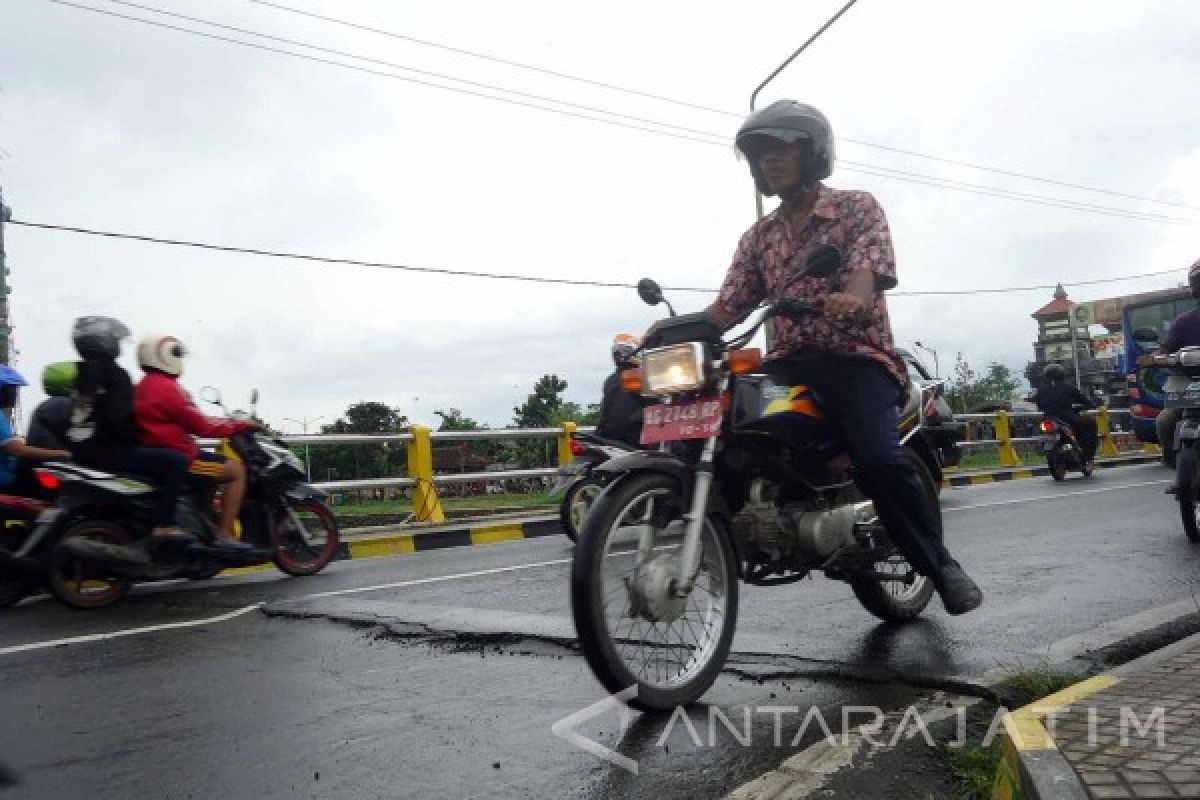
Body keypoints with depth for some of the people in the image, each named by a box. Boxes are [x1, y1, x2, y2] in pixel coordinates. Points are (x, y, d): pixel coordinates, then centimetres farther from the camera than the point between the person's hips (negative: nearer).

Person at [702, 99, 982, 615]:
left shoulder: (857, 207, 6)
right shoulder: (758, 237, 19)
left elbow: (869, 268, -14)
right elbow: (727, 308, 9)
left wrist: (851, 298, -39)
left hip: (856, 356, -4)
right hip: (788, 362, 4)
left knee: (879, 458, -28)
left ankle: (940, 563, -7)